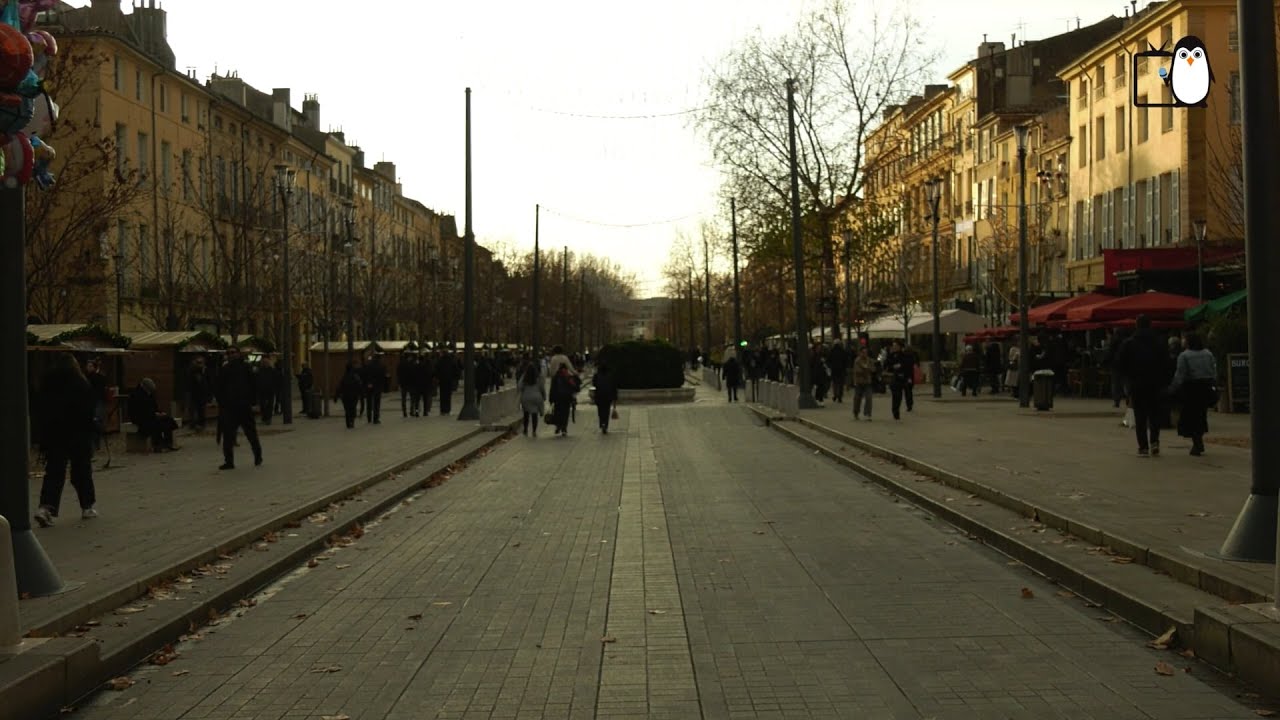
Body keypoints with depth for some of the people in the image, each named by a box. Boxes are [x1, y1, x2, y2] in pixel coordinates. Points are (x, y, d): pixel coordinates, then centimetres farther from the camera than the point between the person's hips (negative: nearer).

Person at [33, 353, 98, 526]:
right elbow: (88, 413, -7)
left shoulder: (47, 384, 5)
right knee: (82, 471, 9)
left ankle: (45, 507, -15)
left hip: (53, 435, 3)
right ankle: (87, 508, 16)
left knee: (54, 472, 2)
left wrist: (43, 437, 10)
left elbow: (40, 411, 6)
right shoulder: (81, 383, -5)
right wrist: (89, 437, -3)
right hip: (79, 435, -3)